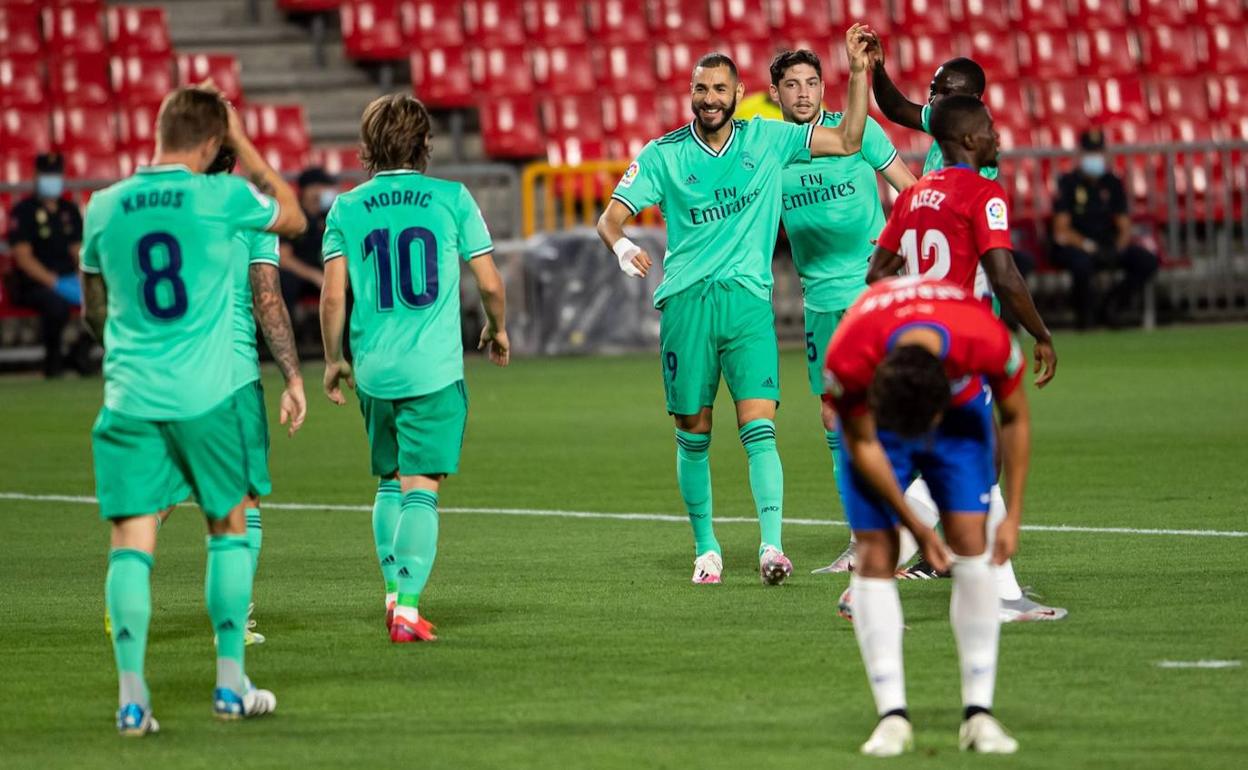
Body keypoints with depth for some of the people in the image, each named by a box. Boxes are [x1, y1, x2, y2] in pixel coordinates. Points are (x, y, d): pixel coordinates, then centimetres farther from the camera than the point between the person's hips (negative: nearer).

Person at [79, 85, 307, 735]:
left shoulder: (104, 208, 4)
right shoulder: (222, 197, -5)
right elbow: (293, 217, 16)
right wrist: (242, 143, 19)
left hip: (129, 398, 2)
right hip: (205, 397, -1)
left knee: (131, 542, 0)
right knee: (229, 528, 15)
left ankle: (131, 693, -10)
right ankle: (231, 685, 16)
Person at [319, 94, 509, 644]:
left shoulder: (347, 208, 2)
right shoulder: (451, 199, -1)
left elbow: (333, 296, -1)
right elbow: (489, 283, 3)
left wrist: (333, 360, 14)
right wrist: (497, 329, 23)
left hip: (372, 371, 2)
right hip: (434, 370, -2)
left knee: (390, 483, 19)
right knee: (420, 489, -3)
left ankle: (394, 593, 17)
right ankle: (407, 608, -12)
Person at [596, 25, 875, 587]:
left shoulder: (767, 139, 8)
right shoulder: (664, 155, 5)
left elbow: (847, 142, 9)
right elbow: (611, 217, 1)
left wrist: (859, 72, -1)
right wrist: (621, 245, -22)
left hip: (748, 298, 0)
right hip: (685, 302, 0)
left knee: (759, 427, -13)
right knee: (693, 434, 4)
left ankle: (771, 546, -20)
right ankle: (706, 549, 17)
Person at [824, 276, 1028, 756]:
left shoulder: (988, 343, -38)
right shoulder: (848, 360, -39)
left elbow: (1015, 418, -15)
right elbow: (863, 444, -19)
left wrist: (1014, 514, -13)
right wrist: (913, 524, -14)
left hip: (963, 405, 1)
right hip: (872, 411, 0)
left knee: (972, 543, -11)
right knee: (875, 554, -11)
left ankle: (978, 714, -8)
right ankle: (892, 715, -7)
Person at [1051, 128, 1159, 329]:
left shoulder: (1113, 183, 12)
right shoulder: (1068, 183, -2)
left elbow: (1124, 227, 10)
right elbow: (1061, 231, -9)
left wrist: (1118, 248, -11)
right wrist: (1086, 245, -24)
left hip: (1109, 245, 5)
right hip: (1075, 246, -5)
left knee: (1148, 261, -18)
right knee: (1082, 263, -40)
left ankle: (1110, 307, -6)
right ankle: (1085, 312, -11)